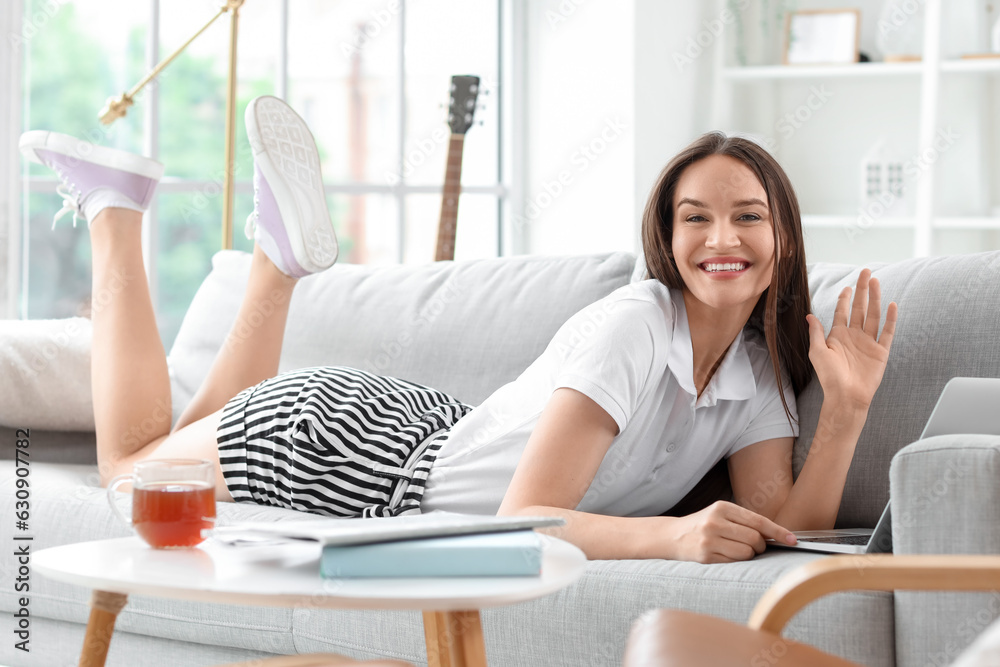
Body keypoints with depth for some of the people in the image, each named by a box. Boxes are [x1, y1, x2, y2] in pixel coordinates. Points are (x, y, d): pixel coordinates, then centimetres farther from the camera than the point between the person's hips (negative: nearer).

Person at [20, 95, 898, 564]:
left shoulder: (761, 375, -11)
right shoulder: (628, 331, -33)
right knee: (132, 462, 19)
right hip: (339, 443, -6)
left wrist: (848, 408, -30)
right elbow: (524, 516, -39)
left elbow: (785, 531, -19)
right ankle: (115, 211, 29)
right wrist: (676, 535, -53)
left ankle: (281, 249, 39)